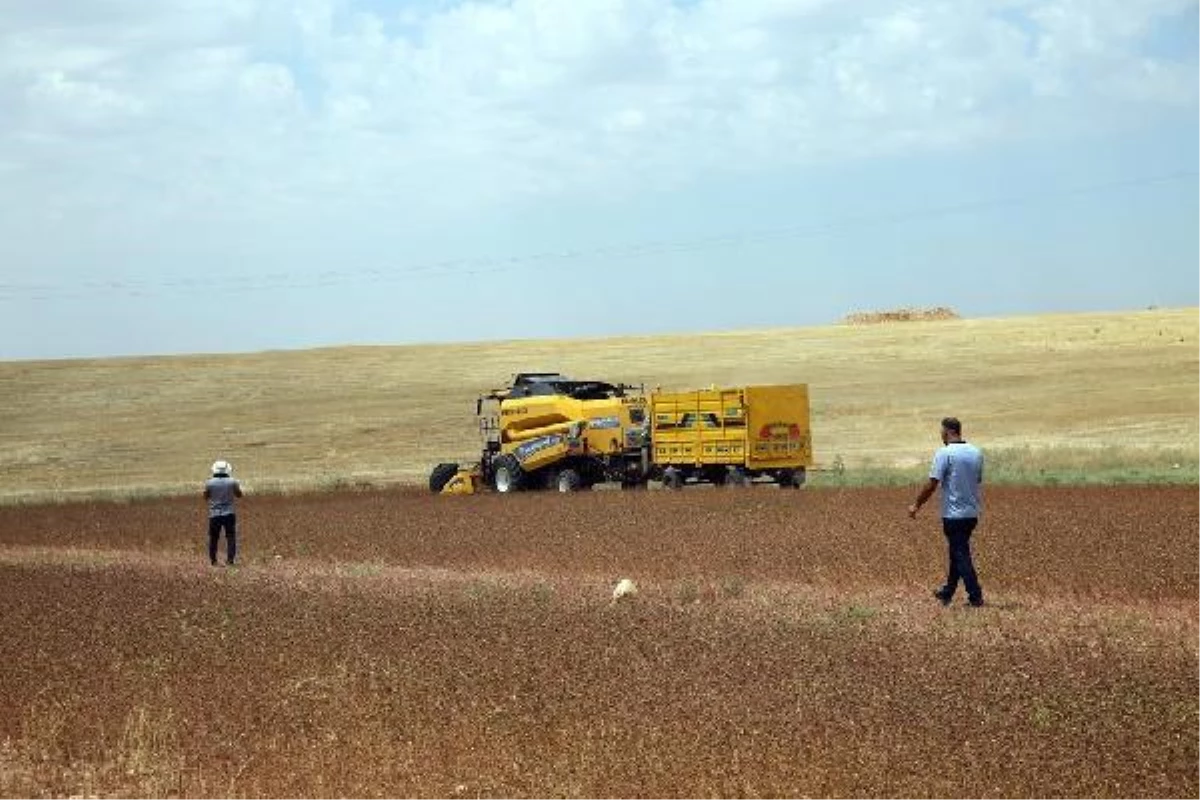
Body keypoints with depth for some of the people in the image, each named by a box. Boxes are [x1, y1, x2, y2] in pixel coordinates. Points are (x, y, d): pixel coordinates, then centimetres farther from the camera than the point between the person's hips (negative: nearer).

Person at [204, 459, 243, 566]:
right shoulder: (232, 482, -6)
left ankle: (213, 560, 13)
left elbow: (206, 497, 7)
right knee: (231, 537, 5)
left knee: (213, 537, 11)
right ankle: (230, 559, -2)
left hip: (214, 514, 0)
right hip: (229, 514, 0)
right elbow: (239, 494, 9)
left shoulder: (209, 483, -7)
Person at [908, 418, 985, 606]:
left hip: (954, 514, -7)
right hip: (972, 513, 7)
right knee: (957, 552, 19)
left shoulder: (945, 453, -14)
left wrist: (916, 505, -5)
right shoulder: (976, 453, 6)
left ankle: (975, 596, -4)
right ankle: (947, 592, 30)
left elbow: (932, 484, -16)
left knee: (961, 555, -2)